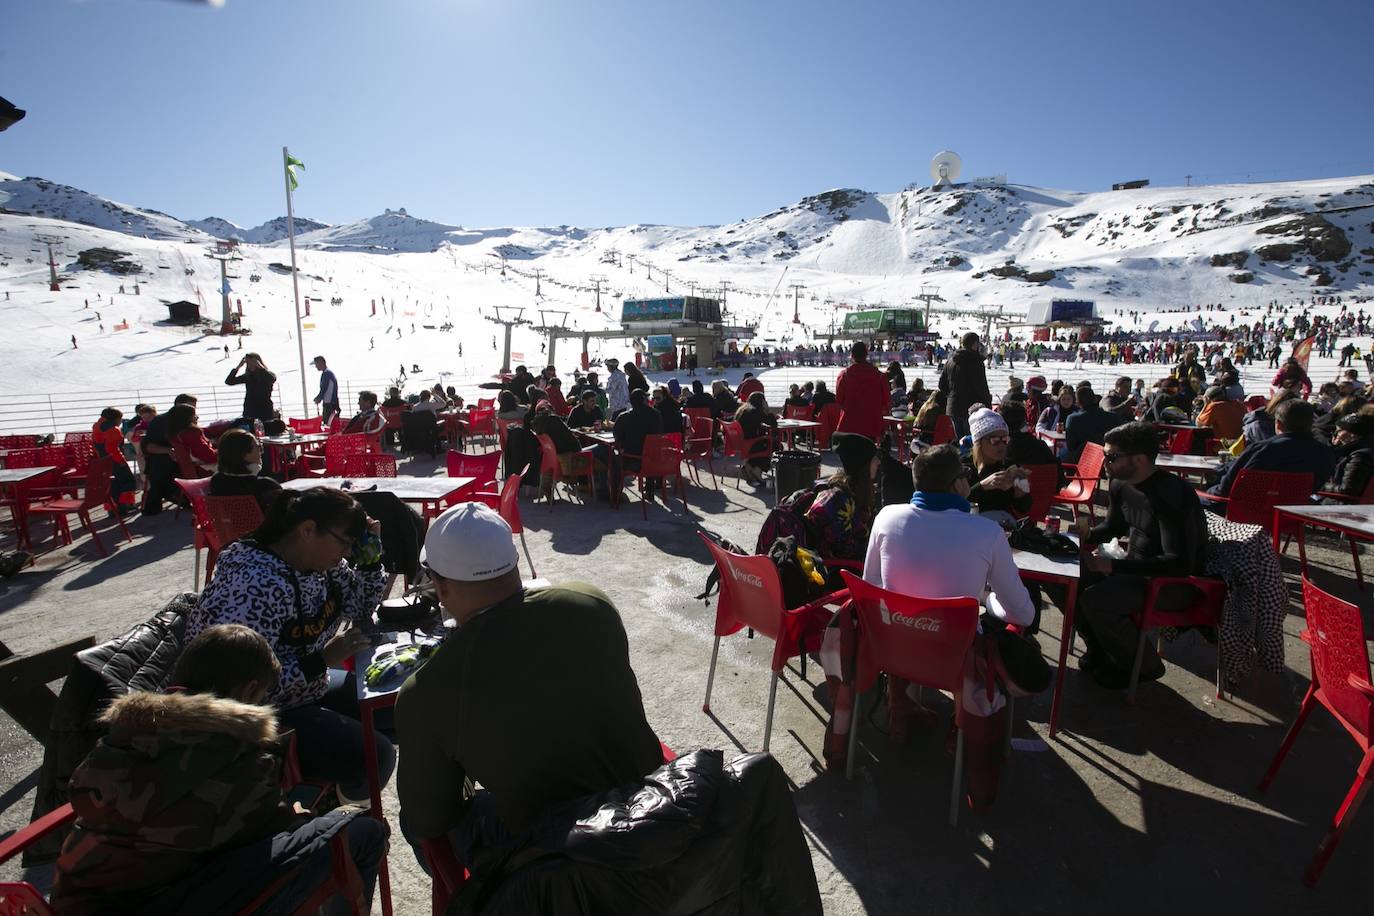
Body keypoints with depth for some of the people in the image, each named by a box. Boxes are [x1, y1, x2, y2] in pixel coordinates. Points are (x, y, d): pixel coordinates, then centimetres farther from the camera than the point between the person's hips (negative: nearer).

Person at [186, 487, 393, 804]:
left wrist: (370, 556, -10)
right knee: (375, 757, -18)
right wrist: (323, 659, -28)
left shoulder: (318, 561, -6)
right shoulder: (260, 586, -32)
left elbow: (360, 607, 7)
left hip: (309, 686, 9)